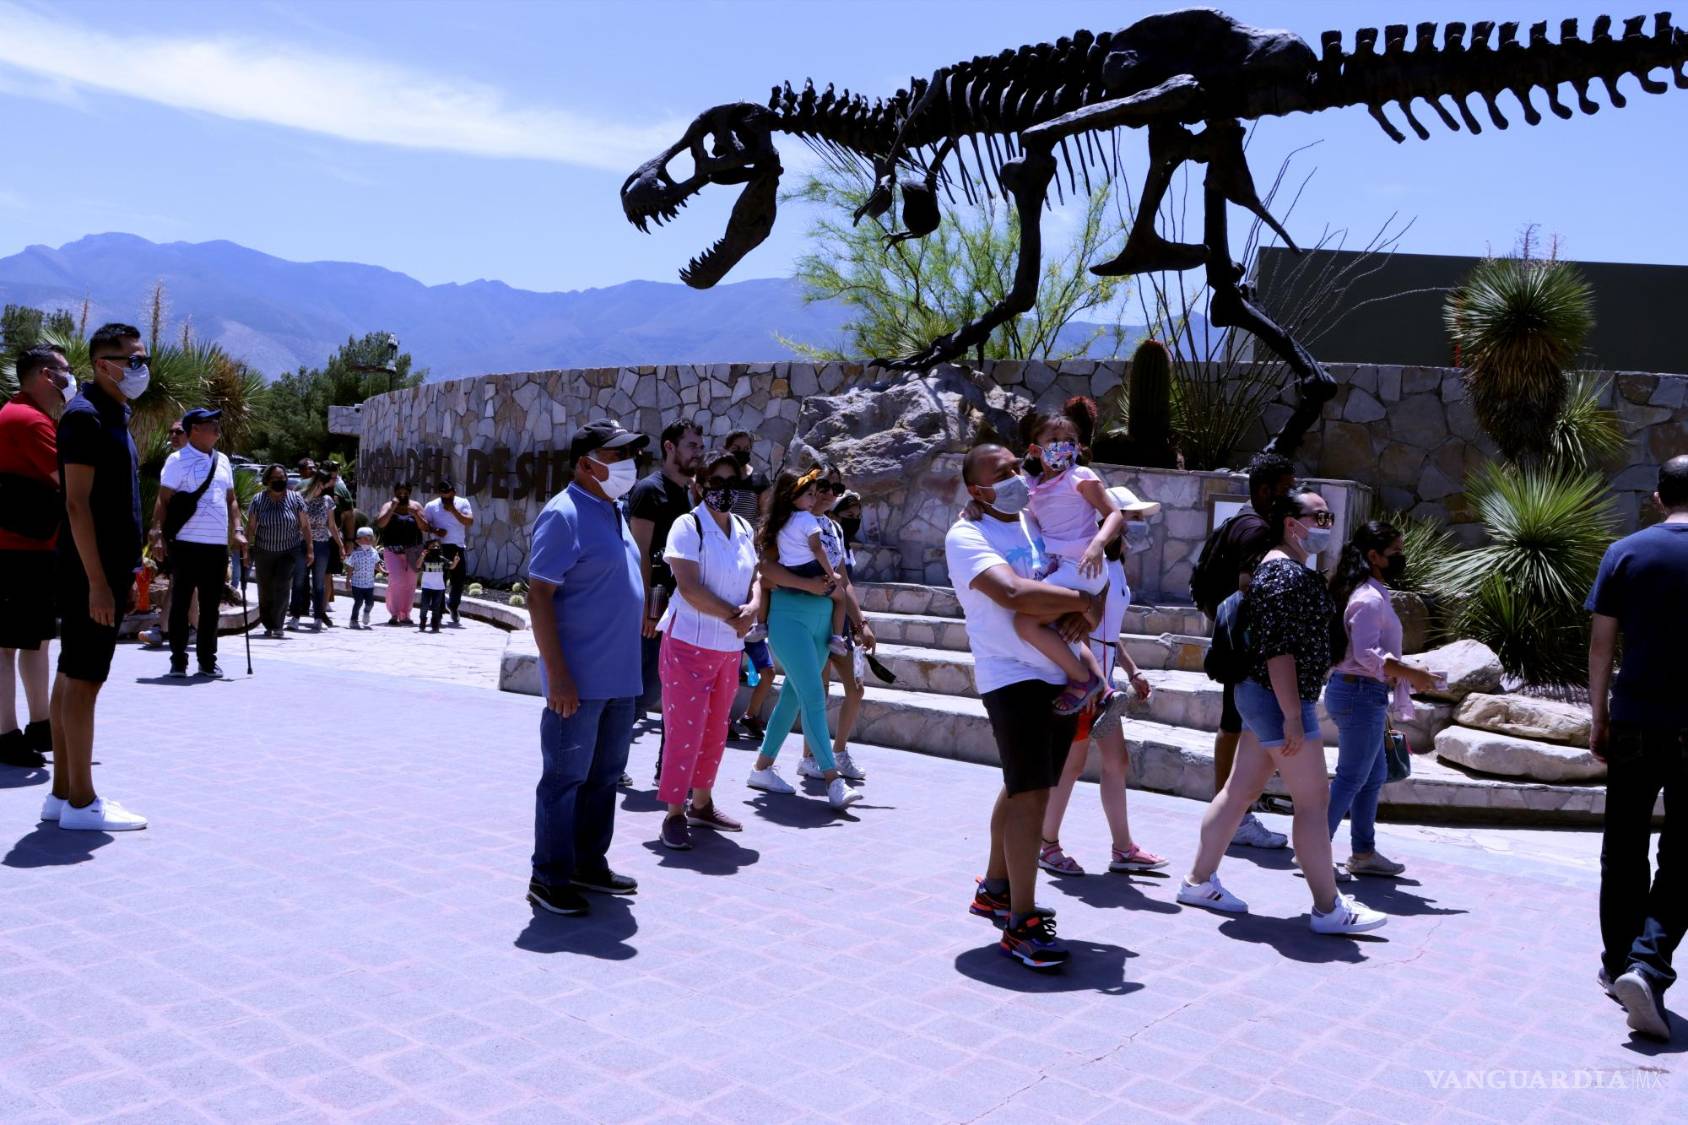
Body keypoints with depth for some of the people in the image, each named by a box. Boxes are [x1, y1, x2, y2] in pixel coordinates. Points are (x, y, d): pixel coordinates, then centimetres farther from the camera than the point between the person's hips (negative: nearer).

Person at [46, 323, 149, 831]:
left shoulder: (115, 416, 17)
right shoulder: (85, 415, -12)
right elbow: (77, 503, -18)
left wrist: (124, 575, 20)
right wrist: (97, 581, -22)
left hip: (108, 570, 10)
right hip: (92, 573, -10)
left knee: (73, 678, 12)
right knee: (82, 680, -5)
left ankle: (64, 794, 18)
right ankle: (80, 802, 0)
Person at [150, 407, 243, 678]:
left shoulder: (222, 461, 15)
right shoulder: (178, 460, -3)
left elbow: (231, 499, 20)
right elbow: (163, 500, -7)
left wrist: (237, 530, 9)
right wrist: (158, 535, -15)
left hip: (218, 544, 6)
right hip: (186, 543, -6)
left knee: (211, 605, 10)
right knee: (181, 603, 2)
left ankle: (207, 660, 18)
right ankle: (178, 661, 8)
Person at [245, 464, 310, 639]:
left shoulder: (295, 499, -1)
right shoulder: (258, 500, 0)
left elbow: (305, 525, 1)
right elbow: (250, 528, 3)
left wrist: (309, 549, -3)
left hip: (289, 552, -1)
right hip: (263, 552, 1)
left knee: (282, 586, -13)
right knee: (265, 590, 5)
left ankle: (278, 625, -7)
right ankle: (268, 625, 19)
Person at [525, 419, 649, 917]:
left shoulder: (612, 513, 14)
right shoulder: (565, 515, -13)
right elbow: (538, 596, -17)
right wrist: (557, 675, -21)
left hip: (619, 677, 9)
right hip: (579, 680, -9)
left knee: (605, 774, 16)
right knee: (566, 777, 1)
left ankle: (589, 863, 28)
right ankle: (549, 877, 12)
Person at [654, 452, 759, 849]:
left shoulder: (744, 529, 11)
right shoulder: (688, 526, -10)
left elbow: (754, 578, 11)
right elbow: (688, 586, -19)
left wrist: (752, 608, -11)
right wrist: (733, 616, -17)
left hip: (730, 647, 7)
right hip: (689, 643, -7)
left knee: (715, 731, 14)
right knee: (685, 730, -5)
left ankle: (701, 804, 28)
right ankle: (675, 814, 4)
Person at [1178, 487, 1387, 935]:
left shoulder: (1290, 570, 18)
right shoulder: (1285, 573, -16)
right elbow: (1278, 649, -23)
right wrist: (1292, 715, -24)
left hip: (1262, 697, 11)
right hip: (1280, 699, -11)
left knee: (1240, 791, 13)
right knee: (1313, 801, -4)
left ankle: (1199, 880, 19)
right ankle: (1329, 908, 3)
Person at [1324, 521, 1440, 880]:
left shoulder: (1371, 595, 16)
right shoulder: (1370, 599, -17)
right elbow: (1367, 653, -25)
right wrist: (1410, 673, -21)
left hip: (1359, 692, 11)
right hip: (1361, 693, -11)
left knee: (1375, 775, 17)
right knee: (1352, 777, -4)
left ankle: (1363, 853, 25)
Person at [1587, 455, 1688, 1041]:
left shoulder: (1625, 553, 1)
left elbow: (1601, 643, 1)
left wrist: (1599, 718, 9)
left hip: (1634, 722, 2)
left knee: (1624, 849, 14)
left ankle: (1619, 963, 21)